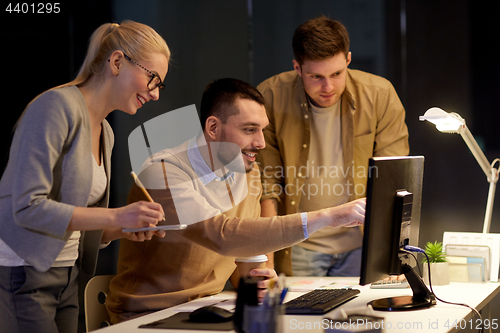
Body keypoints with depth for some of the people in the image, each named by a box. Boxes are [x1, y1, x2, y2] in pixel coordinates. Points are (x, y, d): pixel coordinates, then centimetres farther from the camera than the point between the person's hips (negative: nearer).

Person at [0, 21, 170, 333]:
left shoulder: (105, 132, 14)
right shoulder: (57, 107, -13)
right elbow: (28, 207, -21)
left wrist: (124, 230, 0)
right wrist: (116, 217, -21)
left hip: (66, 280, 9)